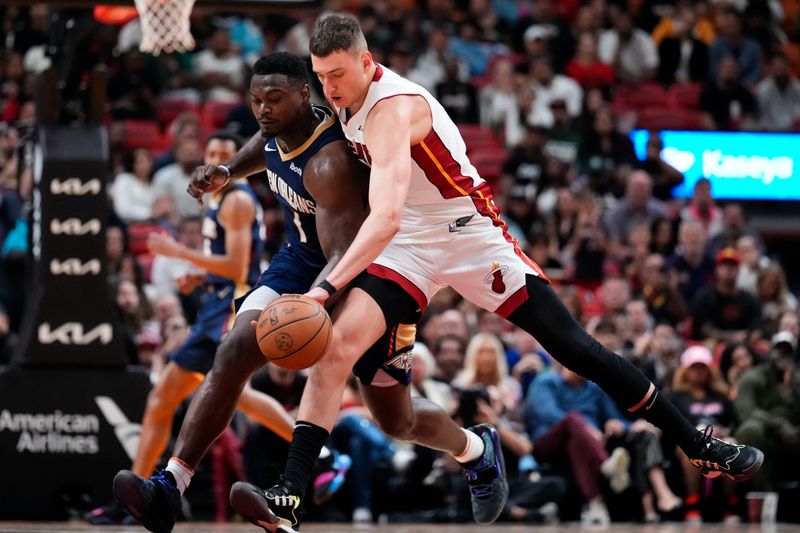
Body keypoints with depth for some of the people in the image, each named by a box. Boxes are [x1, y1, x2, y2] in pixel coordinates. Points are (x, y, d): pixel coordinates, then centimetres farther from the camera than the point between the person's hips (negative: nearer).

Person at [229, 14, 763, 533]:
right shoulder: (351, 94, -2)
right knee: (336, 344, -18)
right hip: (408, 245, 7)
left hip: (469, 233, -7)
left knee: (574, 347, -2)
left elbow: (385, 219, -42)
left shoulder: (392, 109, -28)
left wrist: (327, 287, -49)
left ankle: (700, 446, 11)